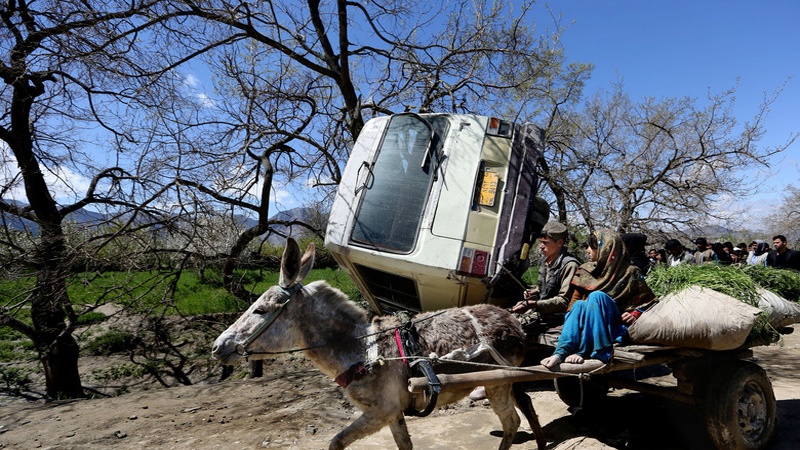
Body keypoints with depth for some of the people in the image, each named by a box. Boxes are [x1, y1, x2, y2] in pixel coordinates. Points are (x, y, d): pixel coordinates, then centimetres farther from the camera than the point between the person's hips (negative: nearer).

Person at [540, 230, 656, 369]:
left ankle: (582, 351, -39)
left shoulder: (630, 273, 0)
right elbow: (576, 299, 11)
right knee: (579, 305, -28)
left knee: (596, 296, -29)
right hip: (587, 326, 4)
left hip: (616, 328, -3)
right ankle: (561, 352, -46)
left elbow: (648, 301, 3)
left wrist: (635, 315, -15)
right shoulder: (586, 271, 11)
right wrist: (569, 318, -8)